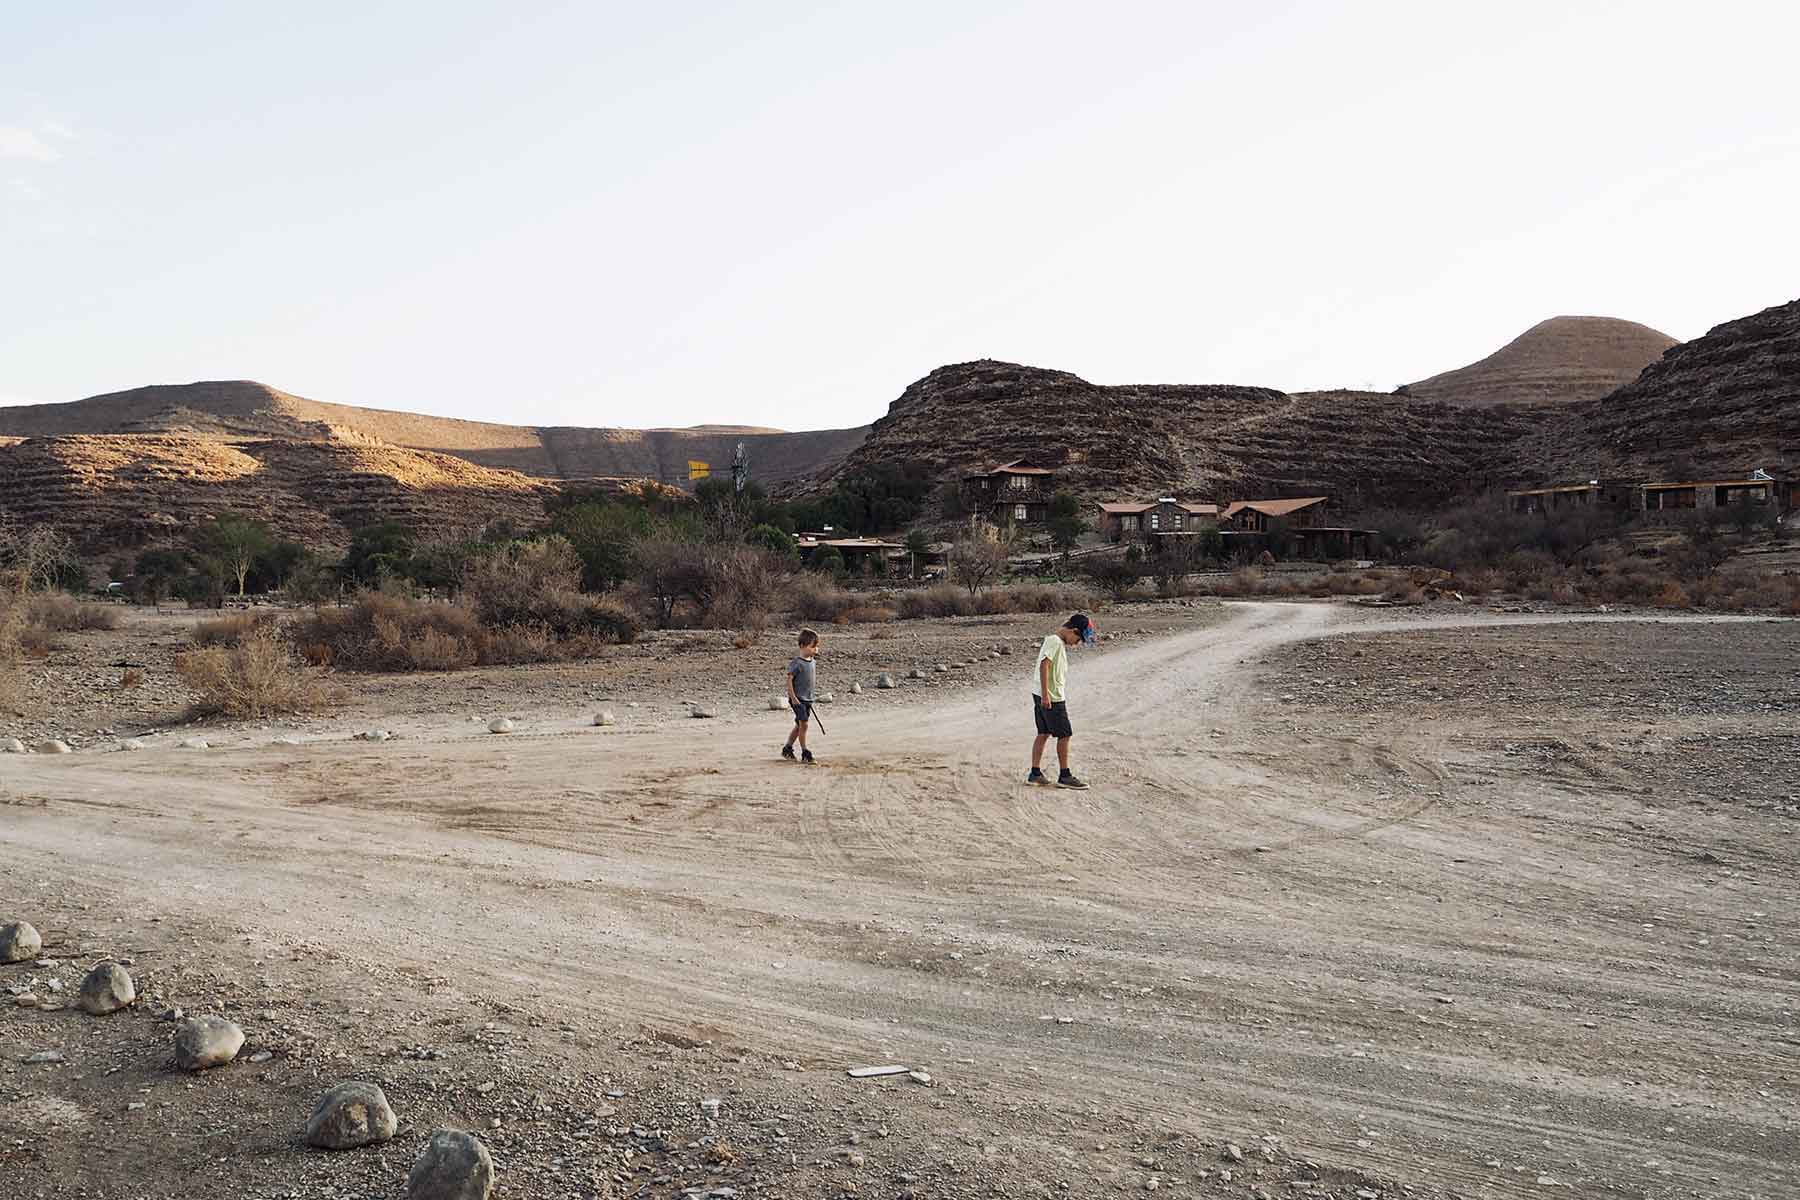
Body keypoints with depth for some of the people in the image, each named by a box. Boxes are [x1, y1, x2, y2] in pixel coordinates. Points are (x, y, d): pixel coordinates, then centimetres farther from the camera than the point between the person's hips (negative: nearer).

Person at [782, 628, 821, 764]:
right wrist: (793, 697, -18)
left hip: (808, 699, 8)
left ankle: (787, 750, 25)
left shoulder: (813, 662, 9)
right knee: (803, 724, -10)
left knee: (799, 726, 13)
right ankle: (805, 753, -3)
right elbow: (789, 680, -16)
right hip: (798, 699, -8)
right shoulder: (796, 662, -16)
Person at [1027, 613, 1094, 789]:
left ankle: (1035, 773, 16)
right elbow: (1044, 665, -23)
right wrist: (1046, 695, -26)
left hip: (1043, 695, 10)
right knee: (1064, 735, -2)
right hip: (1052, 697, -10)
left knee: (1043, 734, 12)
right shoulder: (1055, 642, -16)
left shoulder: (1058, 642, 15)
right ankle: (1064, 776, 4)